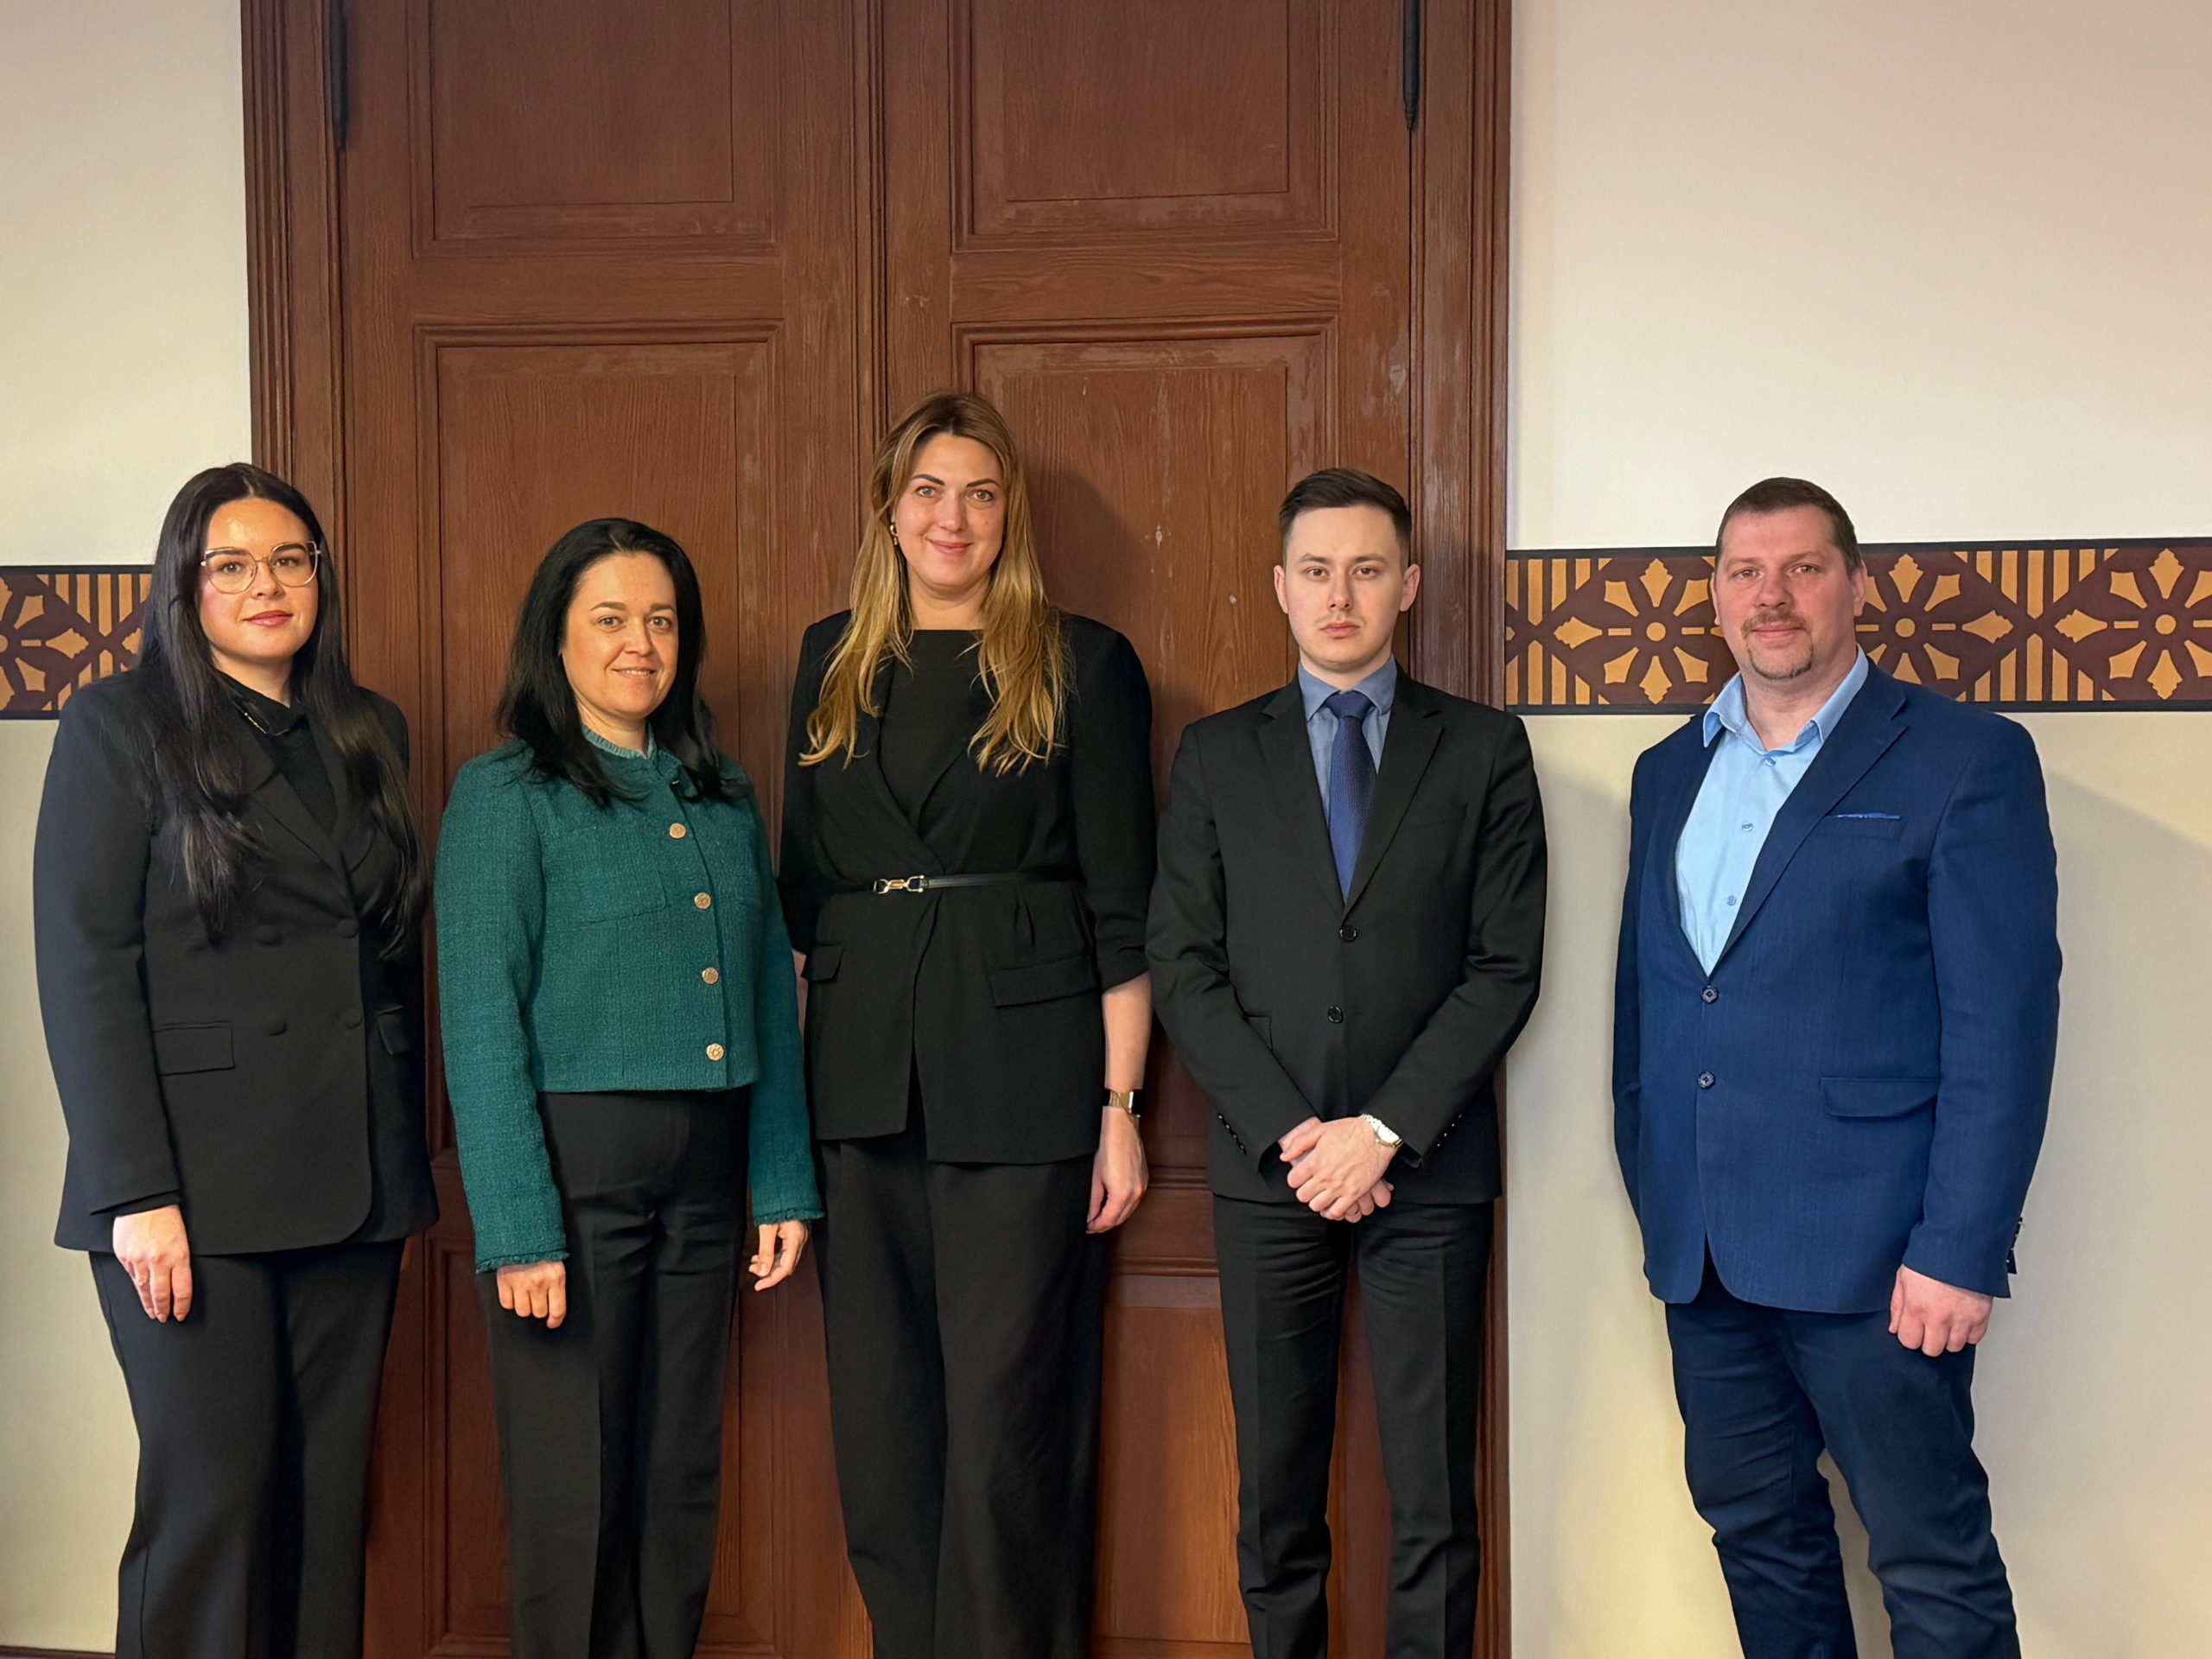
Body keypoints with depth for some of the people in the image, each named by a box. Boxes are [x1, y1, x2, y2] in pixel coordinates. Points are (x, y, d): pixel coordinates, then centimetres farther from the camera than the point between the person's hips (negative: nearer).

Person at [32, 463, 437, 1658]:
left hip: (353, 1188, 5)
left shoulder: (369, 734, 15)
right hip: (198, 1192, -5)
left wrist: (402, 1153, 10)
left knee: (328, 1498, 7)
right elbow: (83, 970, -7)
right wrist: (138, 1192, -14)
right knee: (212, 1497, -3)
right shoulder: (120, 726, -1)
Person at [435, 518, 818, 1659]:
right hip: (574, 1166, -5)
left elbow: (769, 1000, 12)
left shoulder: (723, 799, 13)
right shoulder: (505, 794, -4)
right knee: (574, 1485, 3)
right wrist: (517, 1230, -15)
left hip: (702, 1174, 5)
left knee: (679, 1476, 12)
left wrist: (784, 1185, 6)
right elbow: (481, 1025, -10)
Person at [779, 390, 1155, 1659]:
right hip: (862, 1080, 4)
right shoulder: (833, 662, 13)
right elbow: (802, 883, 15)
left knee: (1005, 1418, -2)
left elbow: (1123, 910, -1)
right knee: (883, 1423, 9)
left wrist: (1120, 1106, -7)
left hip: (1020, 1079, -4)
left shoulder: (1081, 666, 1)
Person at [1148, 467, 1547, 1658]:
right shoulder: (1217, 756, 8)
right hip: (1266, 1166, 1)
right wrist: (1291, 1134, -8)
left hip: (1430, 1165, -1)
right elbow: (1184, 969, 2)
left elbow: (1504, 968, -1)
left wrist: (1385, 1132, -10)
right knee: (1276, 1489, 6)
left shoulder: (1484, 750, 5)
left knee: (1435, 1497, 2)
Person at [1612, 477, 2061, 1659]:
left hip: (1869, 1246, -6)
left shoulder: (1965, 760, -5)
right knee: (1756, 1533, 15)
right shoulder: (1669, 774, 14)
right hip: (1703, 1249, 6)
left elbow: (2004, 1020, -10)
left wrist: (1958, 1249, -15)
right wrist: (1652, 1192, 12)